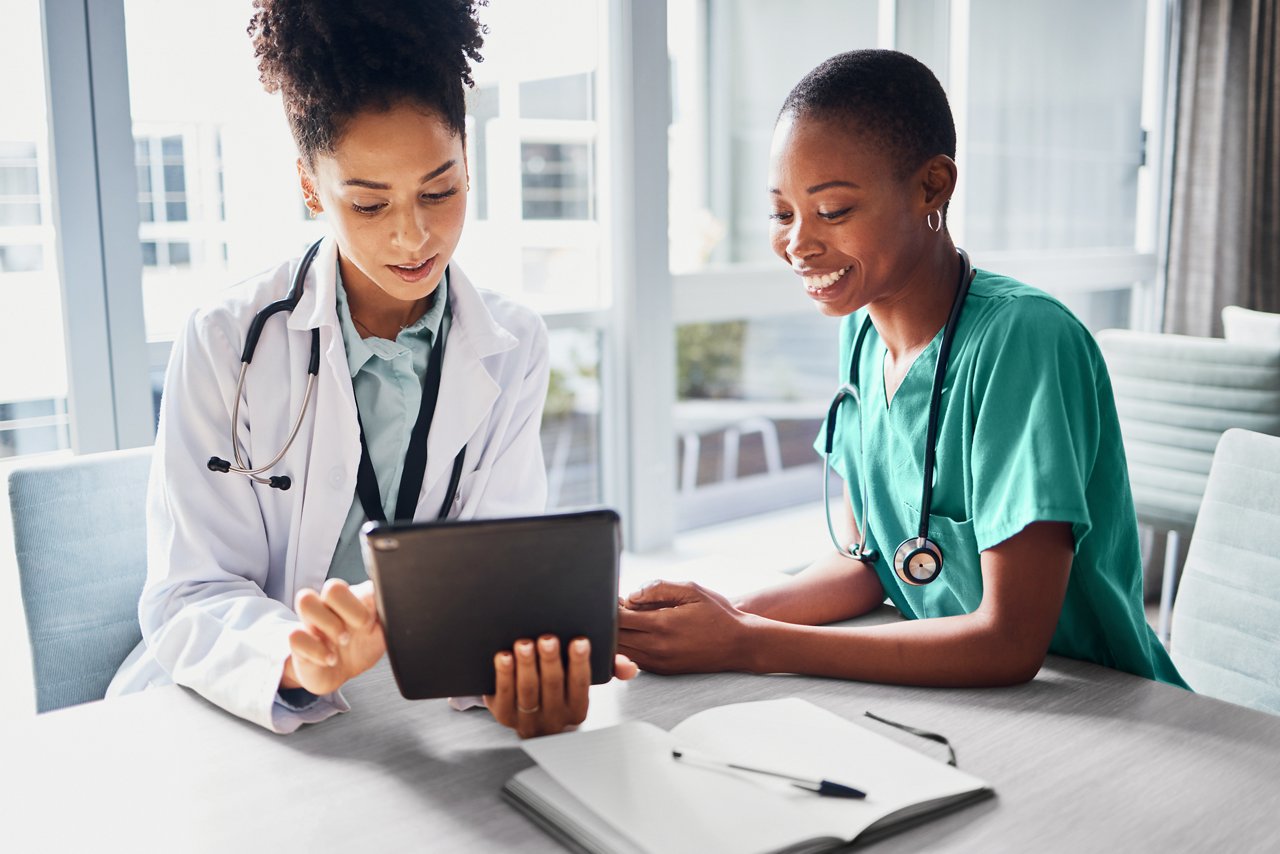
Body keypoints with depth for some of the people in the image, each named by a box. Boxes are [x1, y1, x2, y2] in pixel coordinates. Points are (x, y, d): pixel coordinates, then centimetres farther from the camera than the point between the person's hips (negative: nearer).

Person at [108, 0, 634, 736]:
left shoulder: (513, 350, -1)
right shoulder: (225, 345, -8)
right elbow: (189, 600, -11)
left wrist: (524, 661, -29)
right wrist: (294, 658, -33)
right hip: (241, 721, -1)